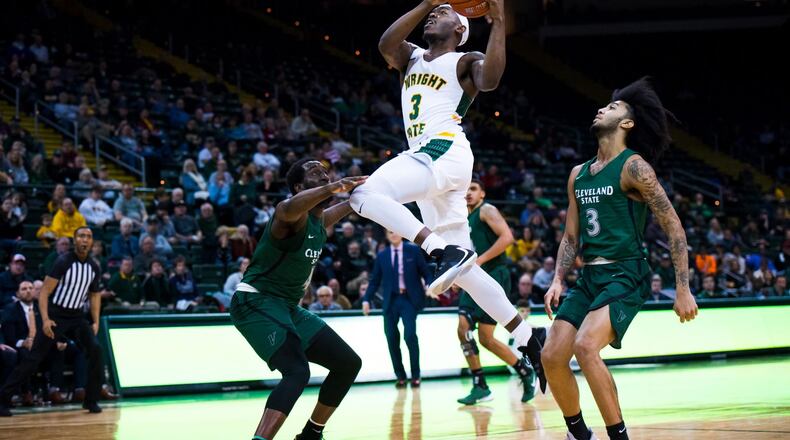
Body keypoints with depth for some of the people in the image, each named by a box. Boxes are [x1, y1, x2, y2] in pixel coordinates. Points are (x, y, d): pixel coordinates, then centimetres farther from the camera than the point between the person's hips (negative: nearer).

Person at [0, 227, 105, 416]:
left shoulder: (94, 268, 2)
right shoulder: (63, 262, -15)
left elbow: (94, 295, 18)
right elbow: (44, 292, -16)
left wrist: (96, 322, 9)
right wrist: (45, 319, -26)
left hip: (76, 316, 5)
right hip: (55, 315, -5)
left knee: (95, 350, -15)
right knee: (34, 358, -9)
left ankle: (91, 400, -4)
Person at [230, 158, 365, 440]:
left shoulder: (319, 220, 10)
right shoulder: (294, 215, -18)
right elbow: (289, 209, -47)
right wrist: (330, 188, -62)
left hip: (287, 307, 10)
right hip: (256, 302, -10)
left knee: (348, 363, 12)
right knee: (297, 372, -30)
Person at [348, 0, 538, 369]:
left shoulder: (465, 61, 8)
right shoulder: (411, 58, 26)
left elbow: (489, 80, -17)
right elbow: (385, 44, 2)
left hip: (445, 153, -8)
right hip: (425, 158, 8)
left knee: (365, 194, -26)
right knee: (464, 270, 5)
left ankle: (446, 252, -32)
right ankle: (529, 344, 7)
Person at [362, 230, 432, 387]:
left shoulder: (413, 251, 5)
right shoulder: (382, 256, 11)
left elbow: (426, 273, 5)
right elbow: (375, 281, 11)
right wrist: (366, 299, 0)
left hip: (409, 299, -3)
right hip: (391, 300, 3)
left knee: (410, 335, -16)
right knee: (392, 338, -2)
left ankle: (415, 375, -2)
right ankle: (400, 376, 12)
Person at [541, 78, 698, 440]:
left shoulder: (633, 166, -8)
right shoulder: (578, 174, 15)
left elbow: (673, 228, -10)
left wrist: (683, 290, -15)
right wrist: (557, 281, 5)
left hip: (625, 276, -7)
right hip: (589, 277, 8)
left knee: (585, 347, -27)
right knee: (552, 356, 0)